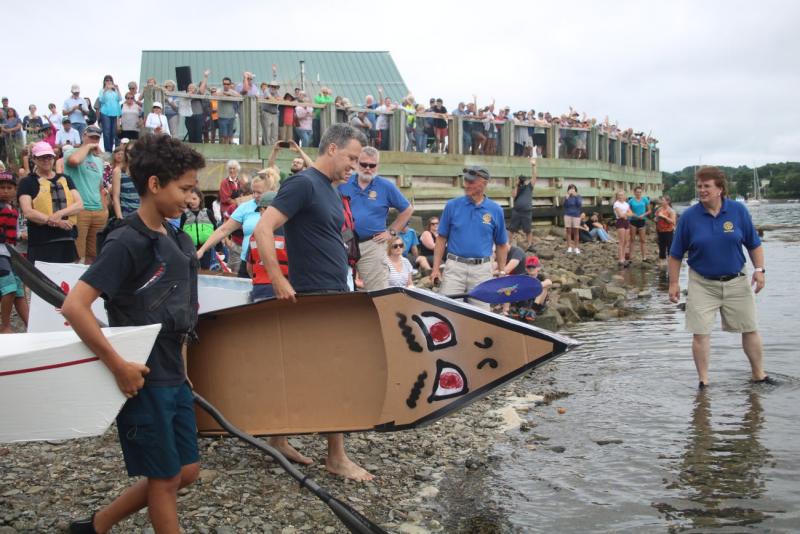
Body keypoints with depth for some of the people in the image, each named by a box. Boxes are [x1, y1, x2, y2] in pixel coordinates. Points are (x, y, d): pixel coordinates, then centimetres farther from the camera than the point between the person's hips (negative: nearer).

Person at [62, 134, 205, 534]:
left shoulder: (177, 240, 7)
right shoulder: (126, 242, -18)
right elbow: (74, 306, -25)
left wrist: (179, 360, 13)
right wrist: (118, 365, -23)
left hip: (174, 376, 8)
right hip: (143, 379, -8)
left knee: (187, 471, 15)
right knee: (165, 478, 5)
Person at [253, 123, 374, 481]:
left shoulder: (330, 191, 16)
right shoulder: (303, 184, -13)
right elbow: (262, 229, -21)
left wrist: (344, 280, 19)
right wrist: (279, 281, -23)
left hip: (335, 295, 9)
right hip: (313, 297, -9)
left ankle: (279, 438, 25)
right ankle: (336, 457, 5)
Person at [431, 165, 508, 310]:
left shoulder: (495, 210, 2)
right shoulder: (452, 205, 1)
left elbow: (502, 245, 9)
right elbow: (441, 239, 4)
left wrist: (501, 272, 7)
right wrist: (436, 268, -2)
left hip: (482, 269, 1)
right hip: (455, 267, 0)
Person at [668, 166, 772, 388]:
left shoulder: (738, 210, -4)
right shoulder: (688, 217, -8)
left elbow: (754, 244, 5)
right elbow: (676, 254, -1)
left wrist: (759, 270, -4)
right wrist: (674, 283, -1)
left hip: (736, 282, 1)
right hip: (702, 284, -1)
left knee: (750, 330, 11)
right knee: (700, 334, -1)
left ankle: (759, 374, 29)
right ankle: (703, 380, 13)